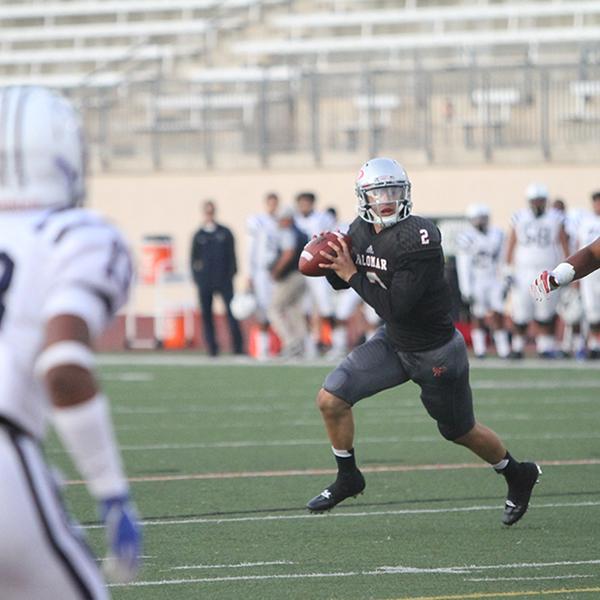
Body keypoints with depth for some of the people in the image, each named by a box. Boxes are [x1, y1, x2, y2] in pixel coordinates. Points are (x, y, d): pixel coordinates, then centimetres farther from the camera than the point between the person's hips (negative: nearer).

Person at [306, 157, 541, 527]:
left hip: (436, 353, -7)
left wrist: (353, 275, -27)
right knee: (331, 399, -6)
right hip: (394, 342, 7)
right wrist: (332, 263, -11)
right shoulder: (362, 231, -5)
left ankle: (518, 476, 39)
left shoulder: (418, 239, -30)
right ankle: (348, 479, 16)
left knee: (460, 431, 12)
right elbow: (341, 281, 10)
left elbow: (394, 306, -32)